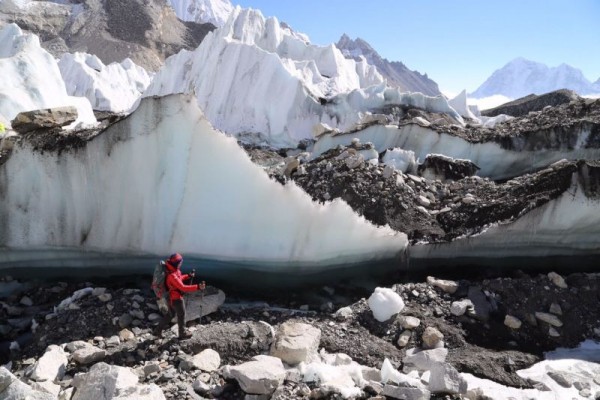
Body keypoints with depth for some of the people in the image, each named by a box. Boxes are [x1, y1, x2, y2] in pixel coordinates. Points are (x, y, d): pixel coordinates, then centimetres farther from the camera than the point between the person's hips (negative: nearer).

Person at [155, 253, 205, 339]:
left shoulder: (171, 271, -5)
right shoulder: (172, 276, -35)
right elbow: (183, 287, -38)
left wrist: (188, 276, 18)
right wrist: (197, 287, -42)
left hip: (171, 297, 9)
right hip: (176, 299, -9)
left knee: (170, 314, 27)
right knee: (181, 315, 11)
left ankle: (158, 330, 37)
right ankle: (183, 333, 29)